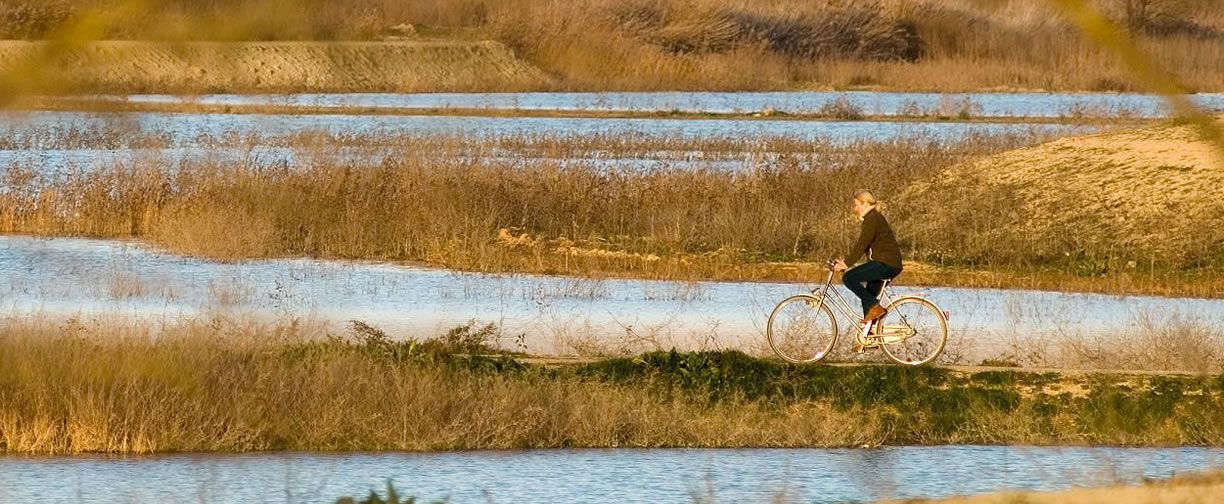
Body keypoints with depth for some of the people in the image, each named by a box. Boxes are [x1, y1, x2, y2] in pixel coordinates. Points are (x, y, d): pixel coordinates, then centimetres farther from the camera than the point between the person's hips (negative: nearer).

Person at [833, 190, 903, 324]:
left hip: (886, 263, -10)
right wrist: (844, 260, 13)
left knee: (849, 278, -14)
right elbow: (862, 244, 21)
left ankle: (875, 308, -14)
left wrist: (846, 263, -17)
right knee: (868, 297, 13)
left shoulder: (873, 218, -12)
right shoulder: (871, 218, 20)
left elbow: (862, 245, -18)